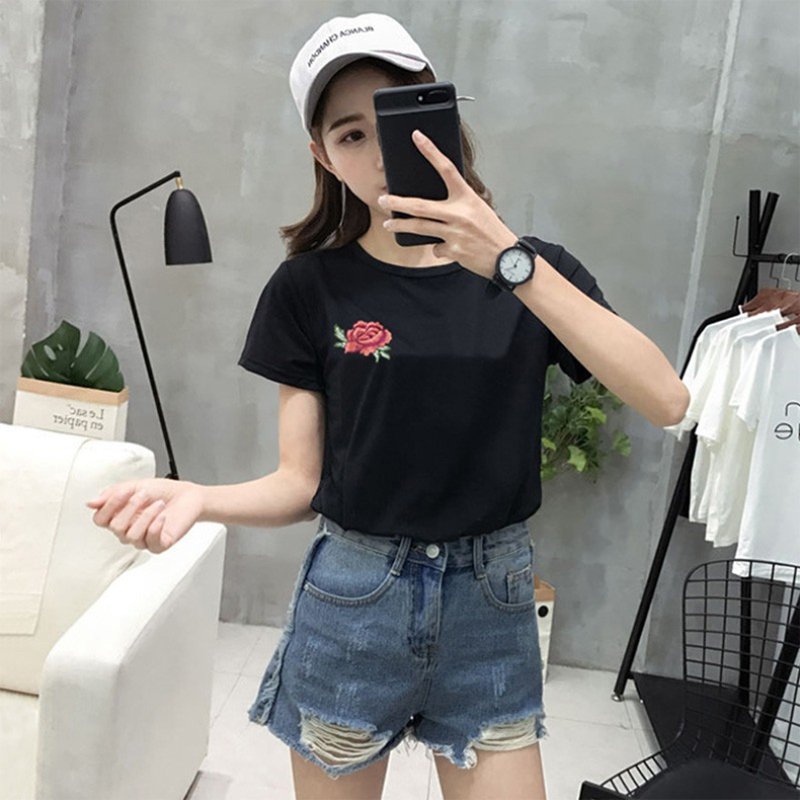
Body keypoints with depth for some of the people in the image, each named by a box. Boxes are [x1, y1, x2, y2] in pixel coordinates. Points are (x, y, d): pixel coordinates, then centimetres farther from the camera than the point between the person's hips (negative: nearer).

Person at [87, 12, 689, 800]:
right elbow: (299, 484, -4)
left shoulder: (532, 270, -4)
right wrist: (197, 497, -24)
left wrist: (510, 261, -27)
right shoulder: (310, 288, -6)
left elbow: (666, 401, -19)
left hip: (492, 603, 1)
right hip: (350, 602, 0)